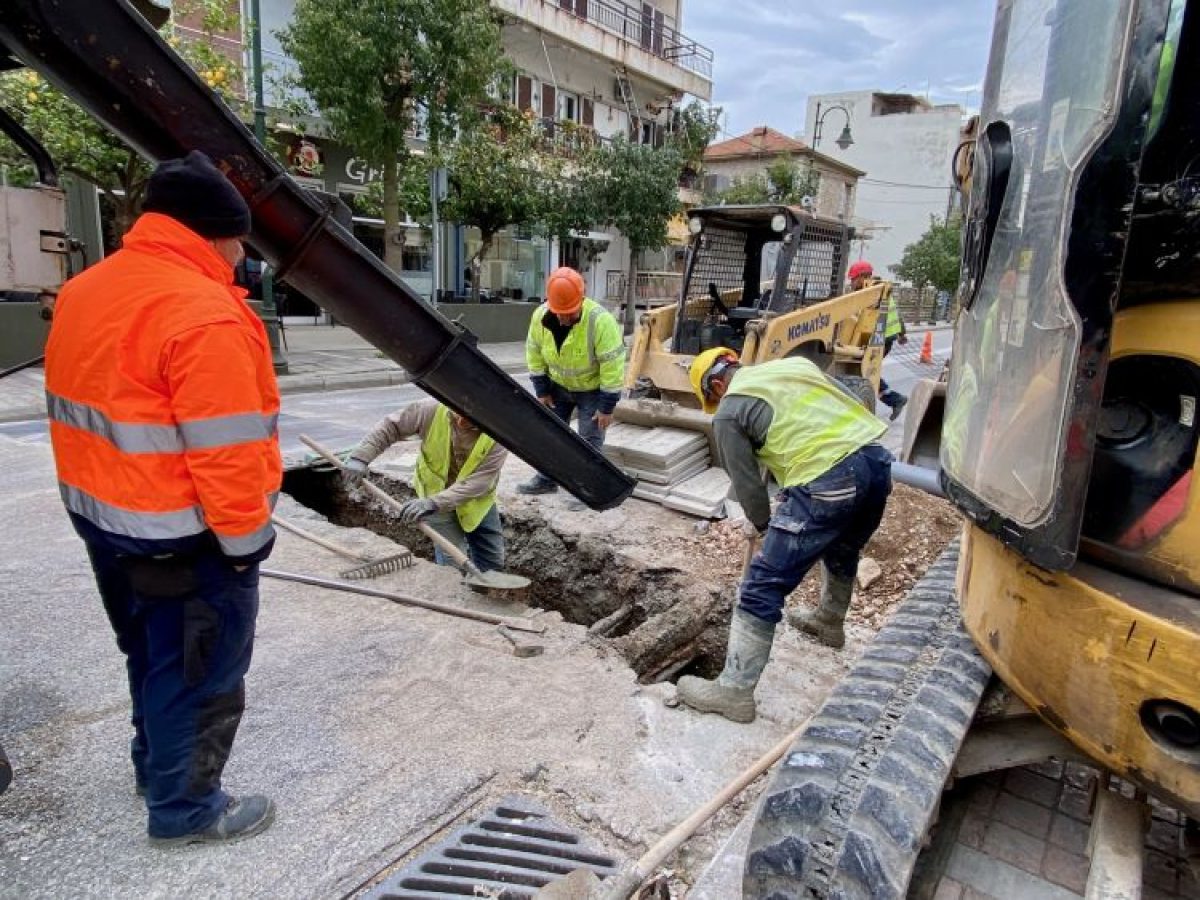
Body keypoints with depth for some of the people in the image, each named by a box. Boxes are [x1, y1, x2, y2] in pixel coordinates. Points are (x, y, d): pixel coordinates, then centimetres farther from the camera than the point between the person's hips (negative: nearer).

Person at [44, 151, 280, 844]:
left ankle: (157, 765, 45)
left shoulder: (85, 291, 7)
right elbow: (224, 452, -26)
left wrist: (105, 492, 21)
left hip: (104, 516, 10)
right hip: (182, 536, -9)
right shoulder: (203, 315, -24)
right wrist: (245, 538, -15)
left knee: (154, 653, 26)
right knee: (199, 671, 9)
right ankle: (185, 808, 26)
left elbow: (82, 406, 14)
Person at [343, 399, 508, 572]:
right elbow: (389, 427, -14)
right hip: (436, 490, -1)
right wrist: (360, 457, -25)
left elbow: (478, 482, -32)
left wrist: (434, 503, -40)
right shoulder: (432, 410, -25)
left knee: (493, 565, 11)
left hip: (478, 502, 1)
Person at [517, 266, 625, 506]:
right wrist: (542, 390, -4)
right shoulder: (540, 316, -19)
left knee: (590, 439, -4)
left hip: (593, 387, -5)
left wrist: (607, 407, -24)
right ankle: (546, 480, 25)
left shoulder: (600, 320, -34)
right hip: (558, 385, 5)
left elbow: (612, 365, -29)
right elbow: (535, 354, -4)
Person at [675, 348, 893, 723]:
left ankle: (734, 690, 6)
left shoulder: (728, 412, 6)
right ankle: (829, 623, 59)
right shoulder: (793, 363, 25)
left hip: (828, 481, -8)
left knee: (763, 587, 0)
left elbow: (746, 482, 7)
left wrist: (764, 525, 27)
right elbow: (845, 407, 22)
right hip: (876, 458, 8)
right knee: (843, 552, 35)